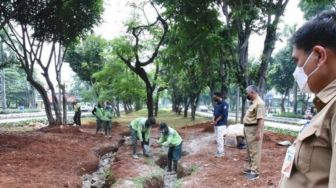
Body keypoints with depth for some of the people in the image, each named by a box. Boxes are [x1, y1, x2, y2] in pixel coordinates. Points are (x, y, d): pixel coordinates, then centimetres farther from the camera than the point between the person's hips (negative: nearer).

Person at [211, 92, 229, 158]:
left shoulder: (224, 104, -12)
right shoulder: (216, 104, 14)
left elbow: (223, 114, -18)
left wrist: (216, 121, -16)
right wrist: (213, 120, -2)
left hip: (221, 124, -9)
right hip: (216, 124, 9)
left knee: (220, 138, -8)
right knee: (217, 138, 12)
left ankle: (221, 152, 0)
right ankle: (219, 151, 20)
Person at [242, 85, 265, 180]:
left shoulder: (259, 103, -18)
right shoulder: (253, 102, 14)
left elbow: (260, 119, -24)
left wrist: (258, 132, -27)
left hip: (254, 129, -10)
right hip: (248, 129, 10)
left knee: (254, 151, -4)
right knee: (250, 150, 18)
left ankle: (255, 172, 3)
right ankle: (251, 168, 30)